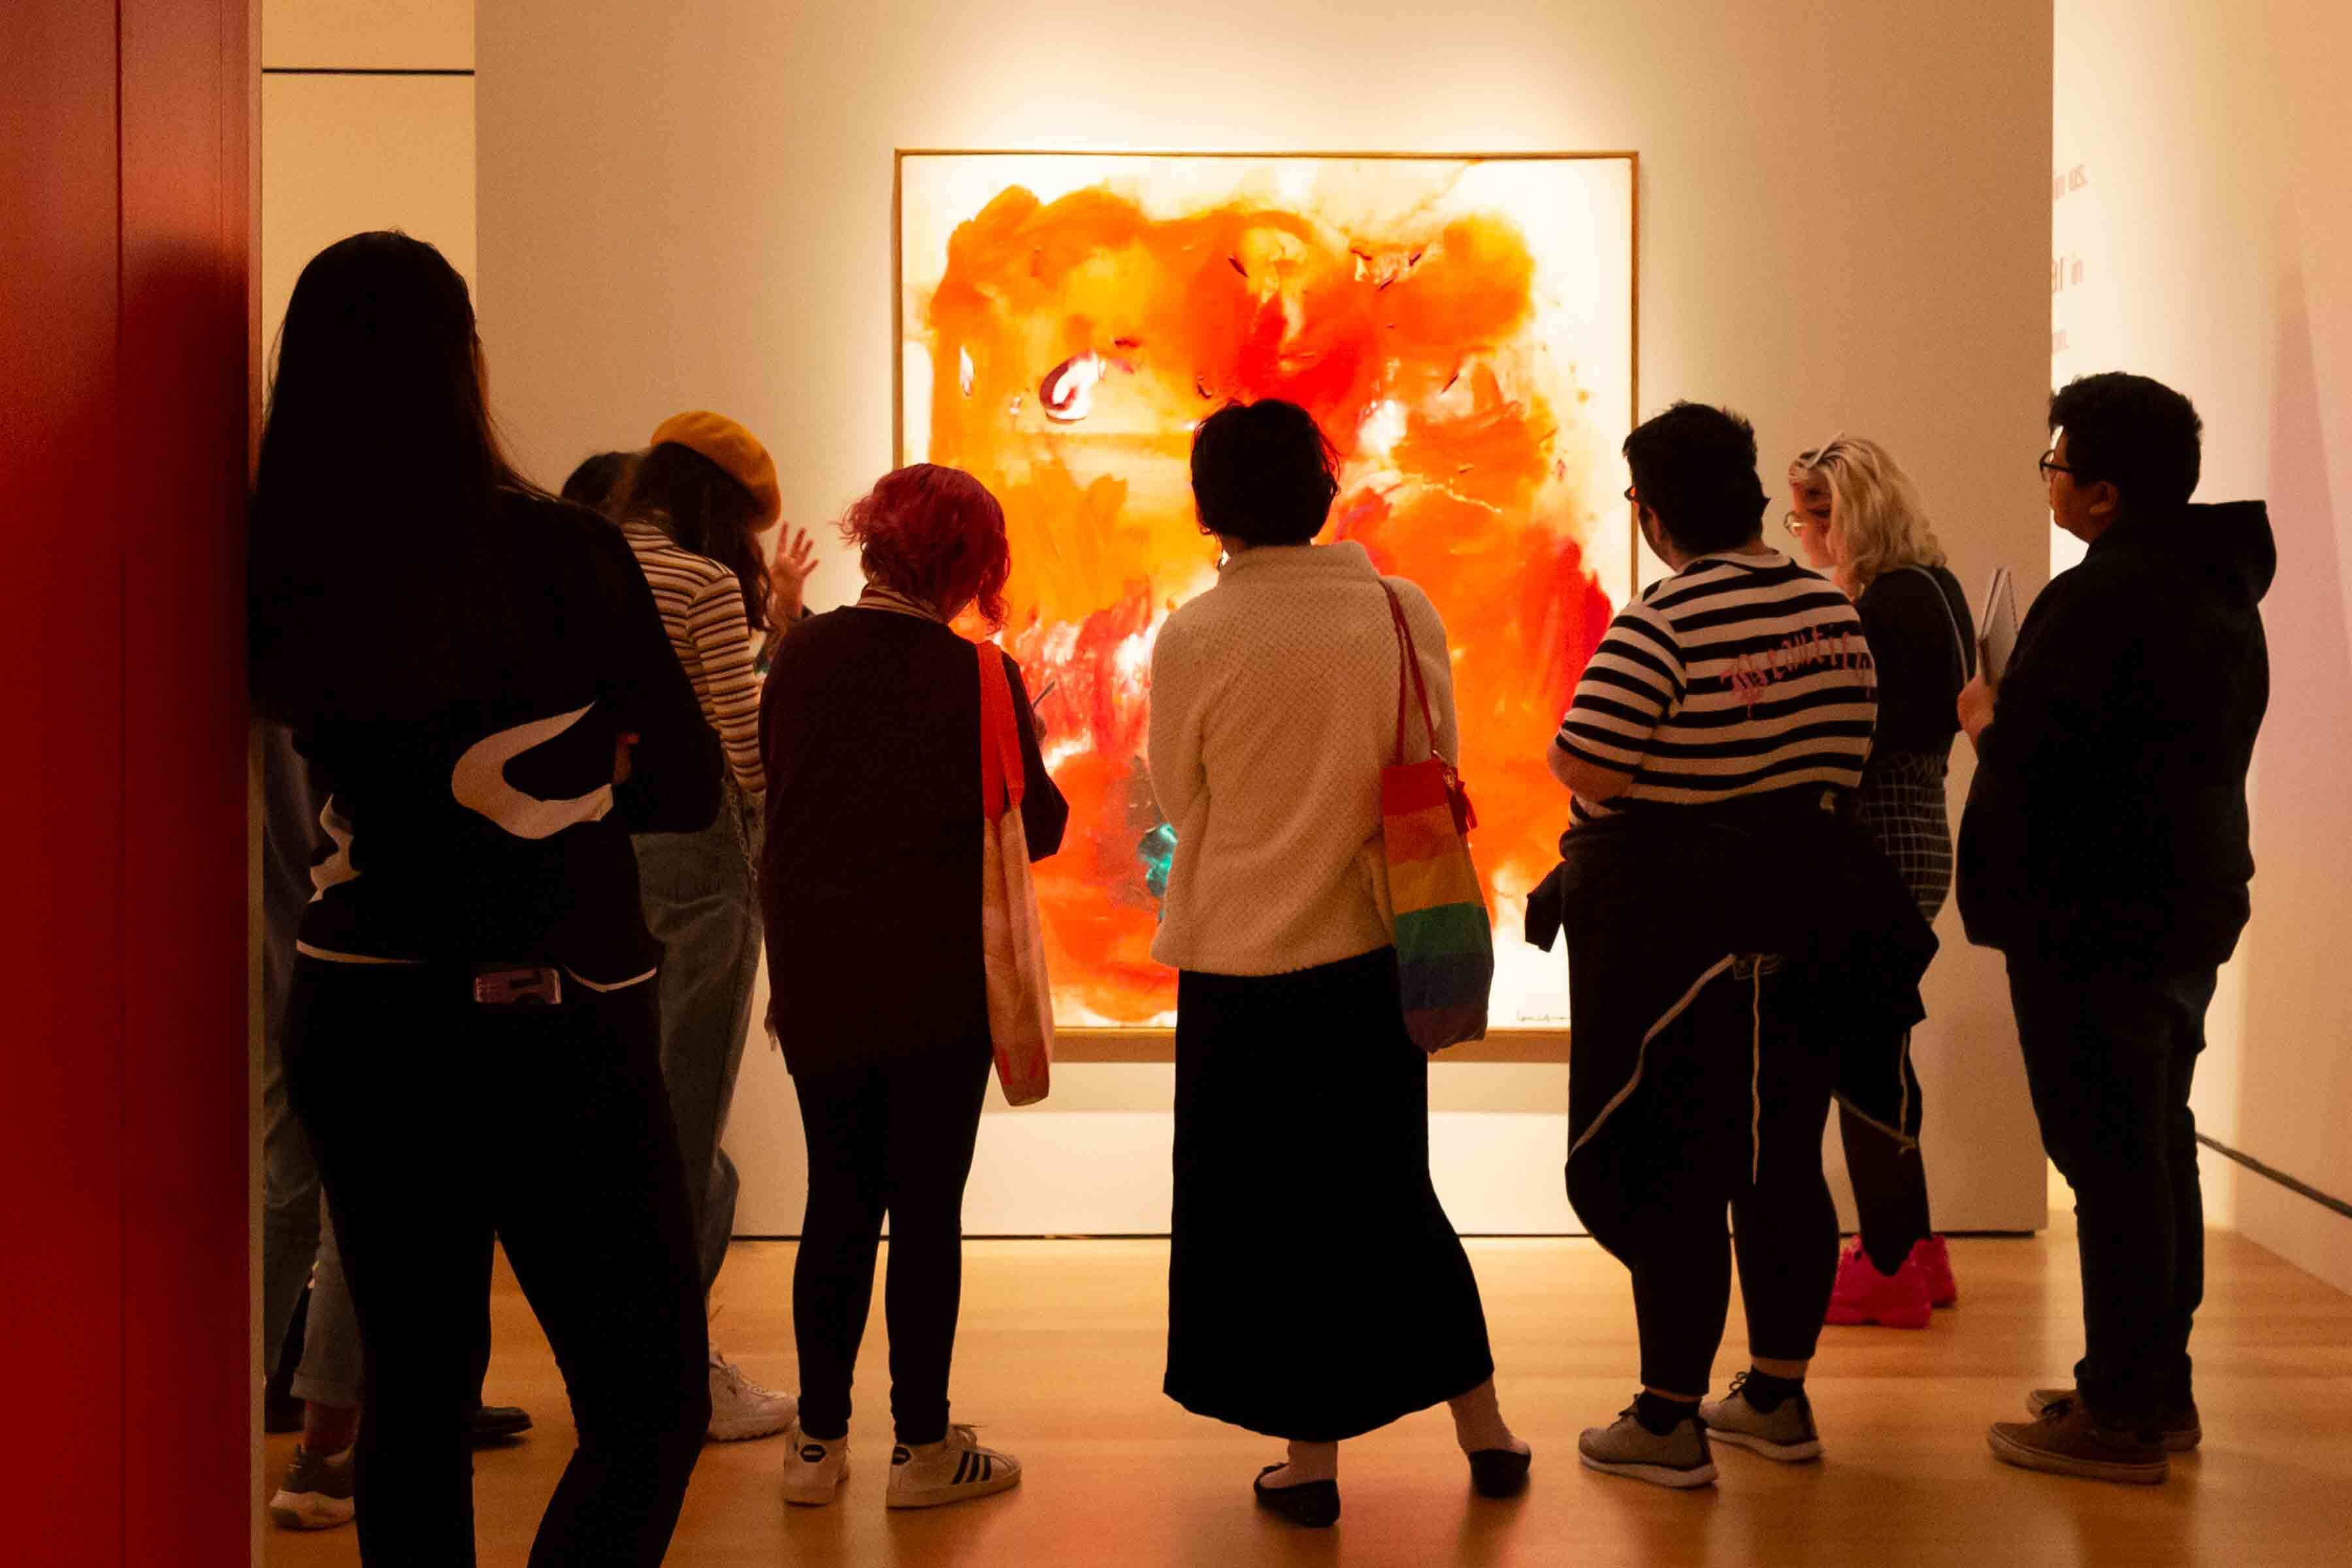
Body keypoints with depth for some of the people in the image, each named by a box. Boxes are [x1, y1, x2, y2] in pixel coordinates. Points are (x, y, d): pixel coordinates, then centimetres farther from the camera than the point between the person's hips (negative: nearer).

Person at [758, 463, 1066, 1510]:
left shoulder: (800, 656, -2)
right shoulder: (976, 679, -14)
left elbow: (769, 789, 8)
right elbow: (1037, 826, -6)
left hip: (815, 980, 4)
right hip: (937, 989, -4)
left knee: (837, 1201, 13)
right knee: (927, 1207, 6)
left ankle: (819, 1440, 18)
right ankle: (924, 1446, 13)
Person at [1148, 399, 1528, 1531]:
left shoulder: (1193, 638, -13)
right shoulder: (1404, 611, -5)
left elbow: (1175, 798, -1)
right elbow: (1439, 768, 5)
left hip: (1241, 962, -3)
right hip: (1377, 952, 3)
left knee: (1270, 1213, 11)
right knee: (1392, 1192, 19)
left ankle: (1311, 1459, 19)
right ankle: (1484, 1432, 26)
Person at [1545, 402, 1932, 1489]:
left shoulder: (1661, 624, -17)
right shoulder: (1834, 611, 5)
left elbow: (1582, 769, -23)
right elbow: (1847, 759, 7)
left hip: (1674, 935, -7)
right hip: (1804, 921, 7)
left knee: (1671, 1176, 2)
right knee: (1785, 1165, 15)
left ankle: (1669, 1423, 10)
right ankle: (1778, 1399, 27)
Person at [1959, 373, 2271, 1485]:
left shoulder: (2100, 599, -20)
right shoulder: (2222, 588, 11)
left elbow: (2028, 757, -23)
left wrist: (1985, 718, -1)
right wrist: (2020, 719, 16)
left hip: (2094, 920, -10)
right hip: (2188, 904, 10)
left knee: (2108, 1160, -3)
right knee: (2159, 1148, 17)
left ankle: (2123, 1415, 4)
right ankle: (2159, 1389, 27)